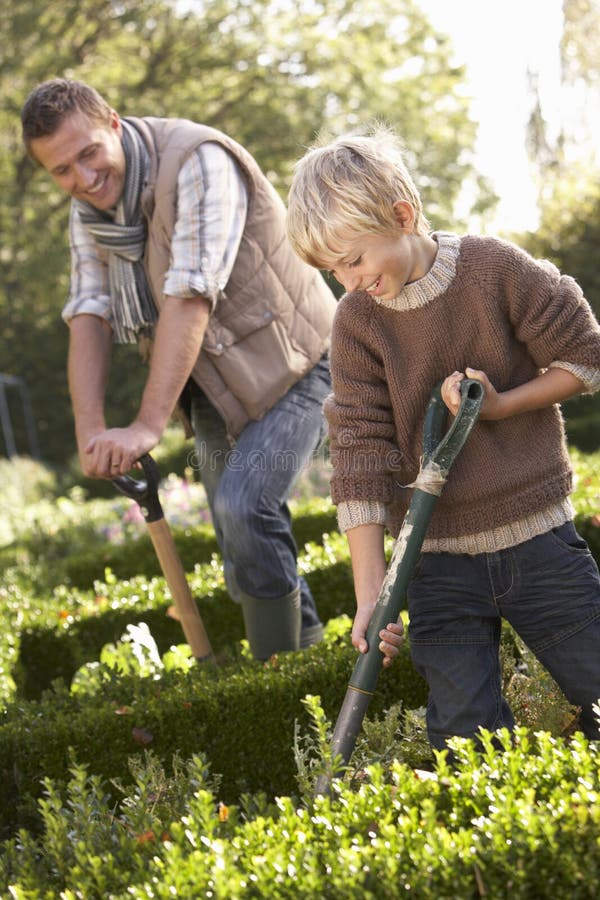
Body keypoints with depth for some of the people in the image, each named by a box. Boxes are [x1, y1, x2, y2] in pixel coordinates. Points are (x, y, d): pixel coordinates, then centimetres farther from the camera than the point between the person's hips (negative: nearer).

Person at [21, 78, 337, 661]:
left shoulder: (198, 161, -25)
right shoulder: (88, 207, 0)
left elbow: (190, 297, -32)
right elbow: (89, 315, -6)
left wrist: (147, 426, -36)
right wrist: (90, 432, -21)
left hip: (290, 365, -8)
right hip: (218, 385, 8)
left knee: (244, 503, -23)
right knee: (240, 538, 10)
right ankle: (305, 643, 28)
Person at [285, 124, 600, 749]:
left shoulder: (498, 269, -9)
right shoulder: (356, 323, -5)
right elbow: (359, 458, -8)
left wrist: (499, 405, -15)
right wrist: (370, 594, -15)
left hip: (536, 539, -1)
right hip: (438, 564, 1)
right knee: (468, 743, -8)